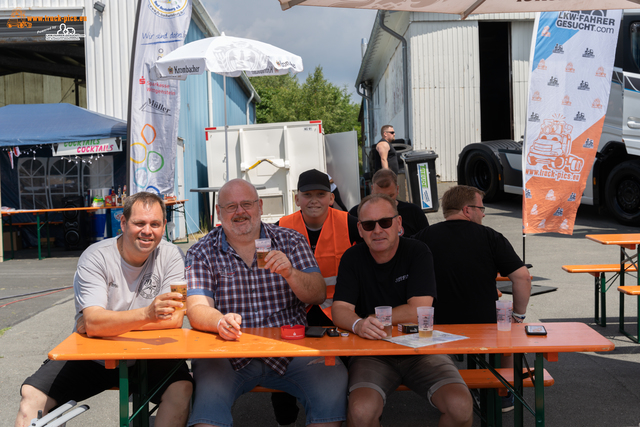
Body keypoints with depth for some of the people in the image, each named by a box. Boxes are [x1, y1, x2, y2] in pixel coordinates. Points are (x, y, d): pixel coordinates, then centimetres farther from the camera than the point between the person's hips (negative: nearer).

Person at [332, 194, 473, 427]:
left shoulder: (417, 252, -2)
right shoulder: (352, 258, 3)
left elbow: (418, 311, -11)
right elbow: (340, 309, -8)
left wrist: (370, 319, -9)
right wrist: (358, 324, -30)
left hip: (419, 349, 0)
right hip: (372, 353, 0)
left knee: (461, 407, -23)